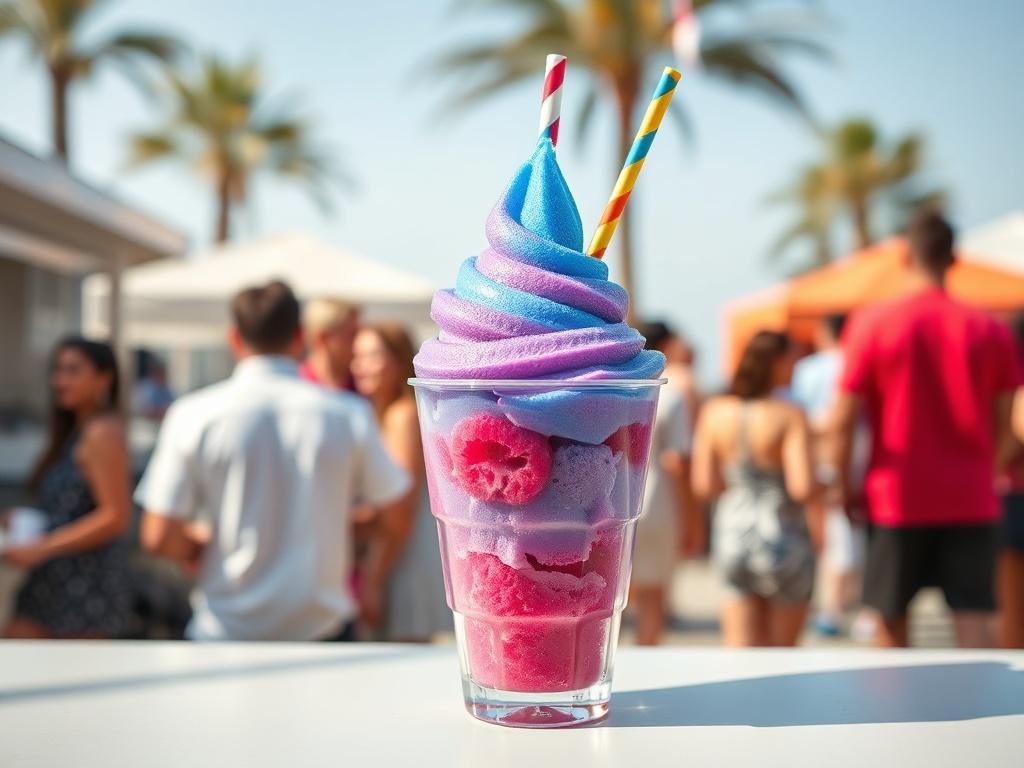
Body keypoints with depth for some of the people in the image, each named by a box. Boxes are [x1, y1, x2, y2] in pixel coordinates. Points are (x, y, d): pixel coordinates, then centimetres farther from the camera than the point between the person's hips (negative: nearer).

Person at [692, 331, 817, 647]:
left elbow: (704, 485, 0)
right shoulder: (790, 416, -15)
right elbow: (802, 488, -21)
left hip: (731, 540, 4)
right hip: (783, 542, -3)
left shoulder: (714, 412, -1)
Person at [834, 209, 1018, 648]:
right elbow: (1002, 422, 4)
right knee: (973, 622, -1)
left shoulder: (872, 323, -5)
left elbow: (845, 418, -6)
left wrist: (845, 485, 5)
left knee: (891, 622, 13)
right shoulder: (990, 331, 0)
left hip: (896, 498, -1)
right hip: (971, 501, 1)